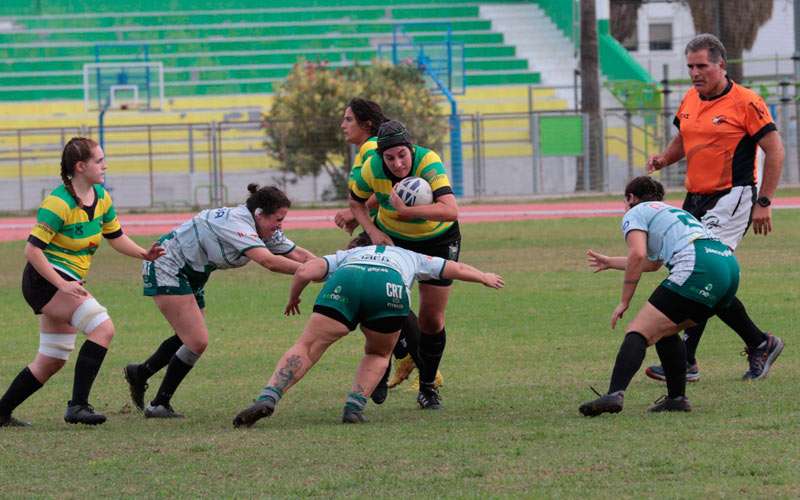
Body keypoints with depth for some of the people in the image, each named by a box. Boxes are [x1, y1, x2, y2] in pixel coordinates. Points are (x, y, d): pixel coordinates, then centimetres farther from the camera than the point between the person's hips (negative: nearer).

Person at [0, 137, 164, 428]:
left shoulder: (102, 198, 5)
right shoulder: (59, 203, -20)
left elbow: (115, 236, 18)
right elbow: (32, 250, -21)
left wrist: (143, 254, 0)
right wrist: (62, 284, -28)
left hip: (68, 283, 9)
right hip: (45, 280, -9)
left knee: (52, 361, 13)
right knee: (103, 327, -25)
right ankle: (78, 406, -27)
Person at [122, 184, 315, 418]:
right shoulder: (237, 223, -31)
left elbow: (296, 254, 0)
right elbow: (269, 261, -42)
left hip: (190, 275, 10)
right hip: (165, 269, -10)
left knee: (190, 338, 18)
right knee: (197, 342, -13)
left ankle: (139, 373, 38)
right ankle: (159, 405, -2)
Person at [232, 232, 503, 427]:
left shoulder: (345, 256, 40)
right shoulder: (408, 256, 45)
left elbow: (304, 272, 22)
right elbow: (455, 269, 54)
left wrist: (293, 298, 40)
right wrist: (484, 277, 71)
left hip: (344, 283, 0)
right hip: (391, 288, 0)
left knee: (306, 348, 0)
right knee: (378, 355, 25)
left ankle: (267, 398, -21)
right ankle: (354, 407, 4)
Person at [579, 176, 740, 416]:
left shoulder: (635, 213, 13)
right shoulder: (674, 211, 39)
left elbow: (638, 256, -6)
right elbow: (651, 263, 54)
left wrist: (624, 302, 1)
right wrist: (610, 263, 67)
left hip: (698, 267, -8)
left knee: (638, 333, -12)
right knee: (664, 331, 24)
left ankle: (615, 394, -31)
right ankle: (677, 398, 17)